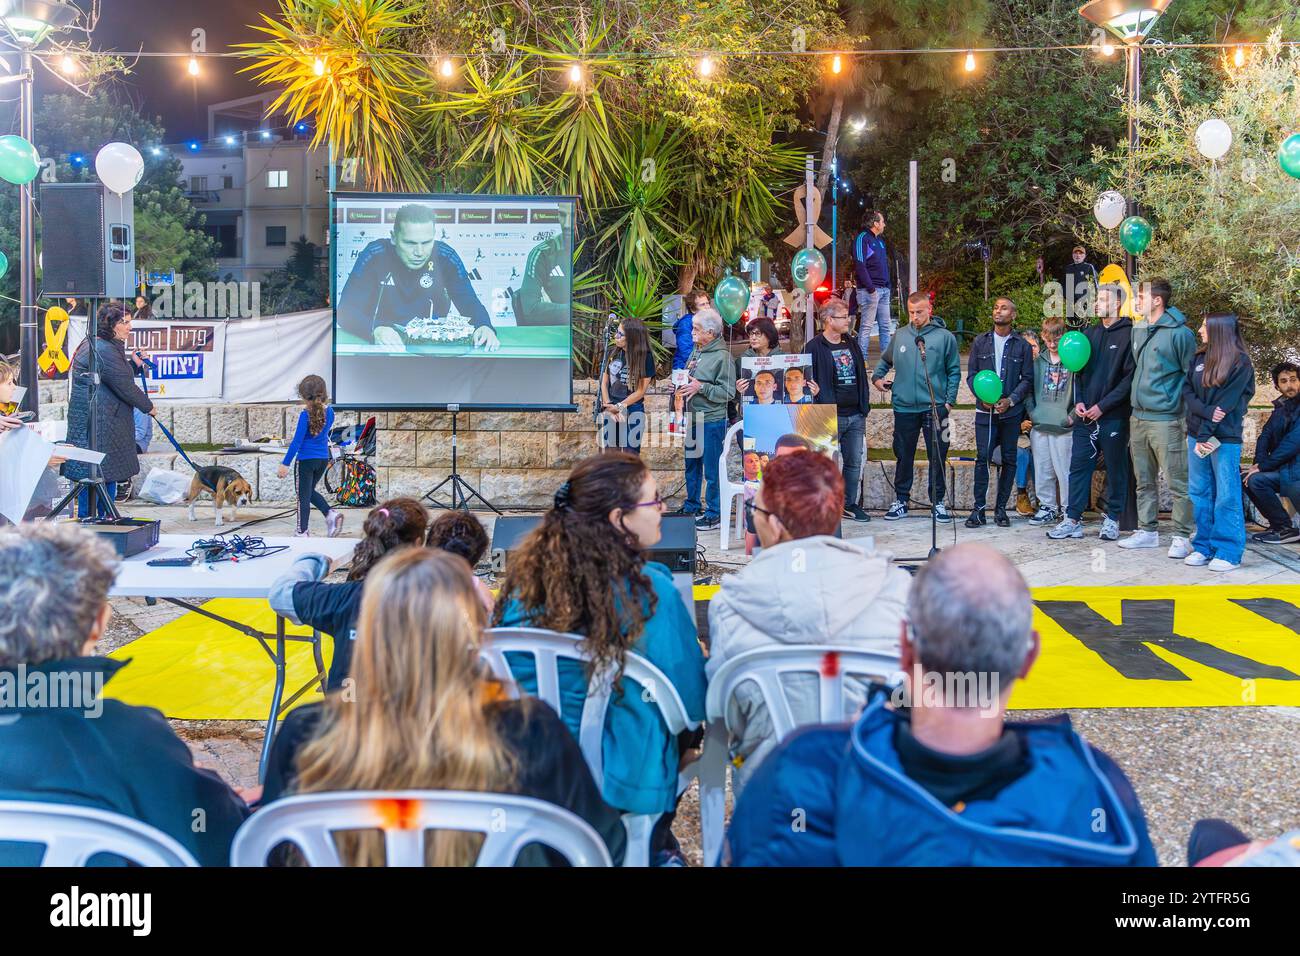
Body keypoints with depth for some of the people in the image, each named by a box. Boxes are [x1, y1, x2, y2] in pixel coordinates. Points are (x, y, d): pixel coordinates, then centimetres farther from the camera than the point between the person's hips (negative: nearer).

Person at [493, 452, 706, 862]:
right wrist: (700, 660, 8)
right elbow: (693, 702, -14)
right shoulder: (650, 591, -20)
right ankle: (654, 844, 38)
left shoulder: (525, 576, -6)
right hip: (624, 781, -5)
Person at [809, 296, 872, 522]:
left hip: (855, 416, 6)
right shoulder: (815, 347, -6)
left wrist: (864, 406, 13)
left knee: (855, 462, 10)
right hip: (830, 417, -6)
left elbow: (861, 376, 19)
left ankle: (851, 504, 20)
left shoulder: (852, 344, 14)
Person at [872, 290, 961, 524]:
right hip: (904, 408, 2)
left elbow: (954, 372, 3)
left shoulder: (945, 337, -1)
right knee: (904, 456, 9)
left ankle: (938, 502, 13)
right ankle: (901, 500, 19)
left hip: (935, 408, -2)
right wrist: (877, 377, 9)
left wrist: (949, 400, -4)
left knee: (937, 457, 3)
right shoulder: (900, 336, 7)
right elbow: (885, 360, 24)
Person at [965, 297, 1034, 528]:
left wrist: (1010, 400, -11)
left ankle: (1001, 508, 12)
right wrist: (982, 396, -9)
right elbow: (971, 374, 7)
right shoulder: (980, 342, 8)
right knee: (982, 457, -7)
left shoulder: (1022, 345, 5)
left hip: (1011, 412, 0)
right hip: (985, 411, 0)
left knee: (1009, 459, 4)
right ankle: (978, 508, -4)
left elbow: (1028, 379, 3)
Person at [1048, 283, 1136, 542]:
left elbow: (1130, 378, -11)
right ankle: (1073, 520, 8)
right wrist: (1078, 401, 1)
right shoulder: (1089, 333, 13)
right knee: (1078, 466, 4)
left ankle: (1112, 519, 15)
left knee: (1116, 469, 5)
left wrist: (1103, 406, -14)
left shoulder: (1129, 335, -6)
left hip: (1114, 416, -5)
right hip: (1085, 415, 6)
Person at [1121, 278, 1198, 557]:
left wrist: (1190, 417, -9)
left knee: (1178, 483, -3)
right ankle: (1147, 531, 23)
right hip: (1138, 418, 8)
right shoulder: (1138, 330, 12)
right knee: (1144, 481, 14)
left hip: (1166, 419, -8)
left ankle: (1182, 537, 2)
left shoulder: (1179, 333, -10)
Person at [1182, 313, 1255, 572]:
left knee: (1226, 495, -4)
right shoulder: (1199, 358, 12)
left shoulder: (1240, 363, -6)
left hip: (1225, 438, -6)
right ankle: (1204, 547, 15)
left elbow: (1226, 402, -11)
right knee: (1199, 492, 8)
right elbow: (1187, 391, 5)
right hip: (1197, 435, 6)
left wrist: (1206, 434, -14)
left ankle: (1228, 553, 0)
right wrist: (1206, 411, -14)